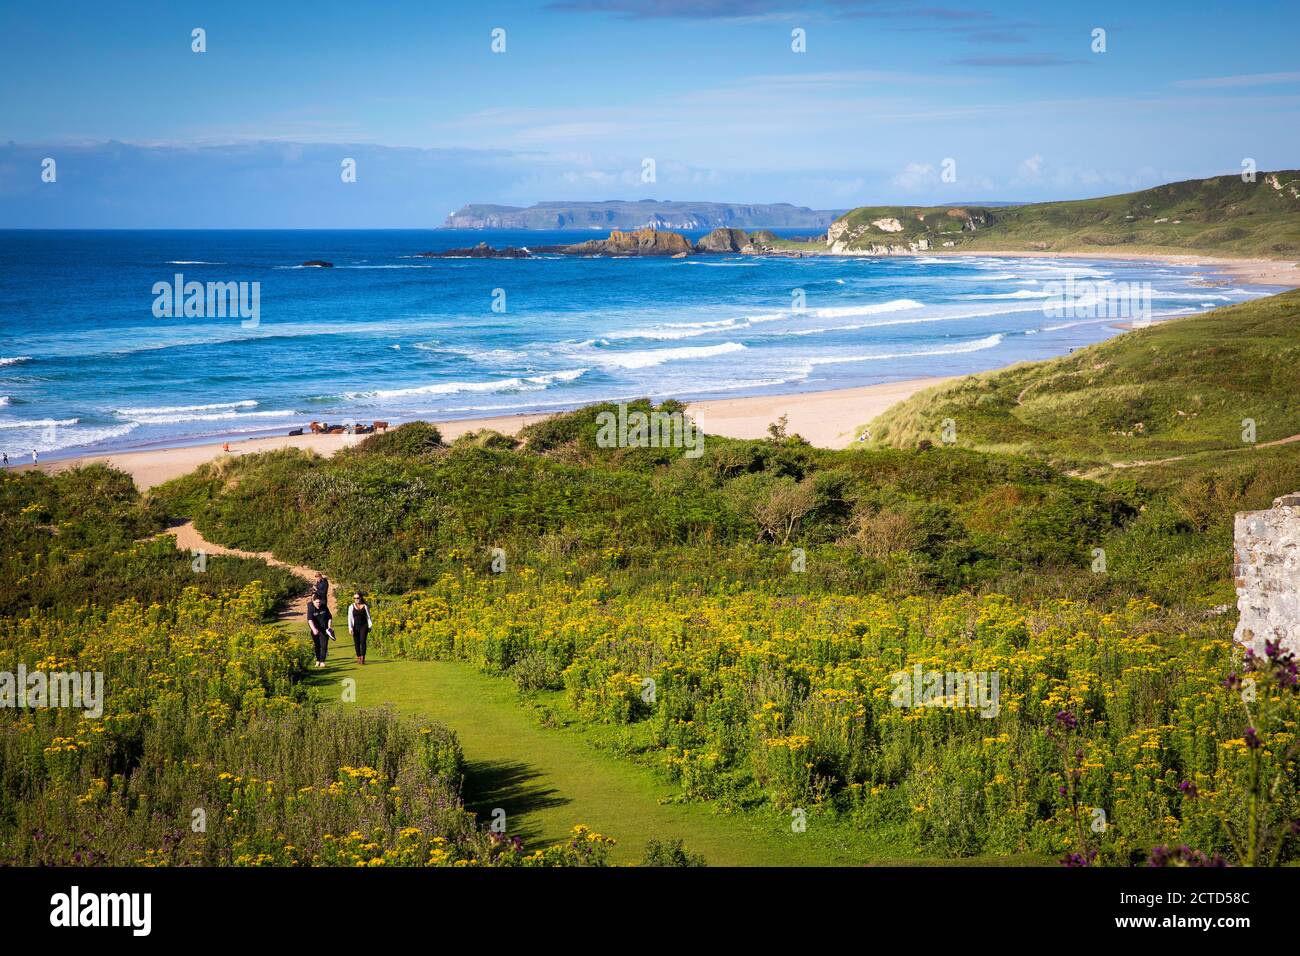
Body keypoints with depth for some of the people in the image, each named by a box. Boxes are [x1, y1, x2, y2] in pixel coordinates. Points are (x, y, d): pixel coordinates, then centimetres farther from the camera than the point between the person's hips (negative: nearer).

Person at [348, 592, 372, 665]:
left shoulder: (365, 606, 2)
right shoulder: (351, 607, 3)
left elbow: (368, 617, 9)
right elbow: (350, 618, 0)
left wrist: (369, 626, 6)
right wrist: (350, 628, -9)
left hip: (364, 626, -1)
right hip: (355, 627, 2)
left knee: (363, 641, -13)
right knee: (356, 643, 4)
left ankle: (363, 657, -15)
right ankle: (358, 657, 13)